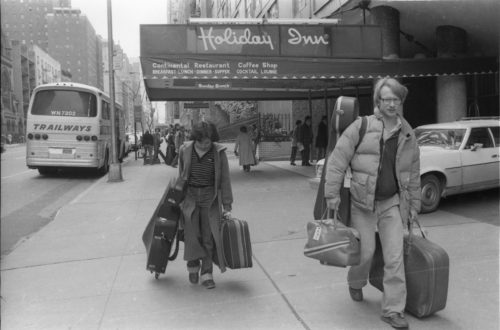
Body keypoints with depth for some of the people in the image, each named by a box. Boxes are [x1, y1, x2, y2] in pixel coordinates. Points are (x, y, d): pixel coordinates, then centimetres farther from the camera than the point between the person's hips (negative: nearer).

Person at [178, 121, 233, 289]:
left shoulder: (218, 152, -7)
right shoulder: (185, 150, -2)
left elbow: (224, 179, -2)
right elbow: (181, 175, 12)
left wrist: (227, 204, -2)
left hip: (210, 199, -1)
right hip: (190, 196, 1)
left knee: (208, 237, 2)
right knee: (192, 233, -9)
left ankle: (206, 274, 15)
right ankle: (193, 265, 16)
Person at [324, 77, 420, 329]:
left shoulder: (408, 135, 5)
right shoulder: (361, 126, -9)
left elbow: (413, 174, 13)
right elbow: (337, 160, -11)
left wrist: (414, 205, 14)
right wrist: (332, 193, -14)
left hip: (393, 202, 3)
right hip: (361, 201, -3)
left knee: (395, 256, 0)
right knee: (365, 251, 4)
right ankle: (355, 283, 38)